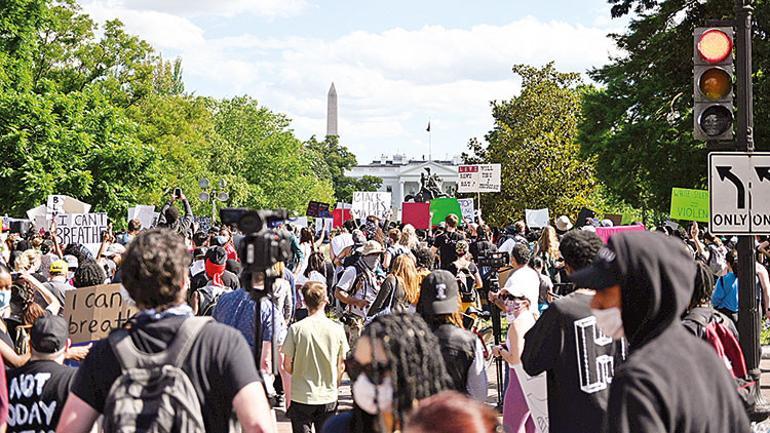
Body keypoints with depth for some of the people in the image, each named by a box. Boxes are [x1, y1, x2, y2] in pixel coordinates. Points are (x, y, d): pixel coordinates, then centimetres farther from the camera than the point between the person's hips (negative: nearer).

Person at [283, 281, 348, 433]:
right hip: (329, 397, 2)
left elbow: (287, 365, -5)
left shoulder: (296, 329, -12)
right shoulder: (337, 329, -7)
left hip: (301, 396, -2)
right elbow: (341, 366, 2)